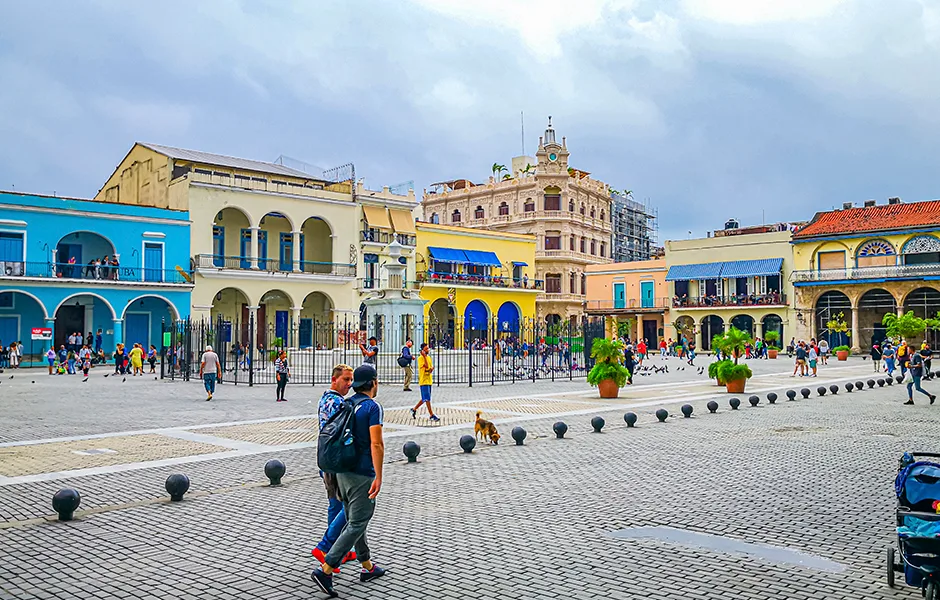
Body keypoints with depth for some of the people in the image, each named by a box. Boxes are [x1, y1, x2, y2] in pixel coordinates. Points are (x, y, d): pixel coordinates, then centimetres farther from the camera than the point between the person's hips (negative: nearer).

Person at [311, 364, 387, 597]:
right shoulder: (372, 407, -14)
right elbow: (376, 444, -22)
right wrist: (378, 477, -21)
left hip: (342, 471, 8)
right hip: (362, 474, -8)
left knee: (354, 520, 17)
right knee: (356, 525, -2)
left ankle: (368, 567, 29)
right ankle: (325, 570, -8)